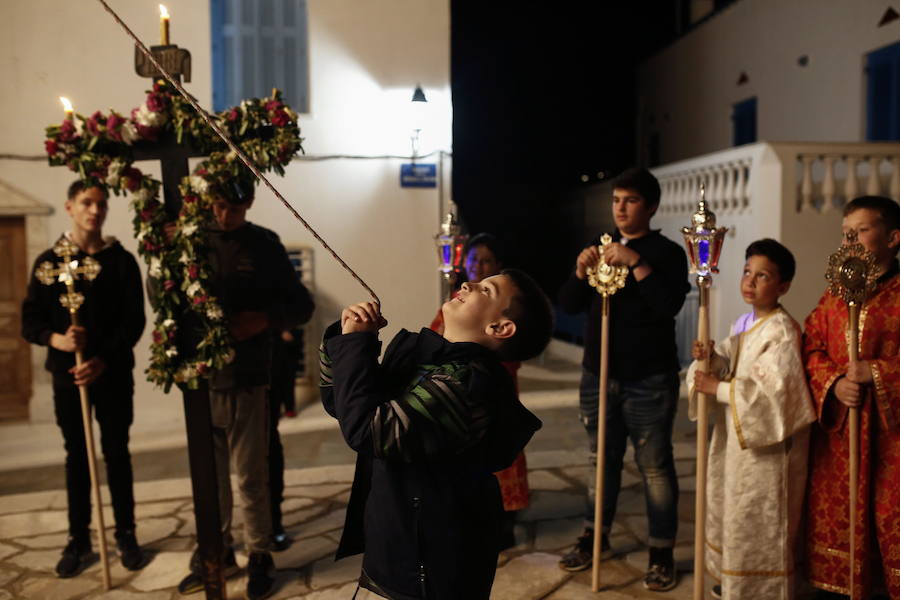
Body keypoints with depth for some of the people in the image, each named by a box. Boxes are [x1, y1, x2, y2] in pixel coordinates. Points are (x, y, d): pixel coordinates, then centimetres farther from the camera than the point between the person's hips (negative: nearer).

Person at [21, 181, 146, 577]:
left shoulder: (122, 261, 1)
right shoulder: (50, 261, 4)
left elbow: (134, 321, -4)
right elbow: (30, 320, 1)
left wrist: (104, 360, -17)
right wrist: (56, 339, -20)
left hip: (113, 375, -1)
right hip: (68, 375, 1)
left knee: (116, 454, 6)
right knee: (76, 456, 9)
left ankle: (126, 534, 17)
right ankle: (78, 539, 20)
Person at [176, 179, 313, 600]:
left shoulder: (264, 246, -1)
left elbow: (301, 305, 1)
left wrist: (263, 319, -16)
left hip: (246, 380, -2)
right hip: (200, 377, 2)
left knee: (251, 478, 7)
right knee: (209, 476, 14)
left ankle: (259, 558, 23)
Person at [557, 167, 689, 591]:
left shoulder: (666, 252, -4)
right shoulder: (600, 247, 11)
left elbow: (670, 305, -20)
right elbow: (568, 305, 6)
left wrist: (636, 262, -25)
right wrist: (581, 271, -12)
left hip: (649, 380, -5)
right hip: (598, 375, 5)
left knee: (654, 466, 1)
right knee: (603, 460, 15)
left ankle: (661, 554, 13)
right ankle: (594, 537, 29)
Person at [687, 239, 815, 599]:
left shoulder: (781, 330, -19)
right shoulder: (743, 323, 8)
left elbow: (772, 390, -28)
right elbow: (732, 366, 9)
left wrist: (718, 388, -25)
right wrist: (711, 357, -12)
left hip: (766, 442, -9)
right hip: (735, 436, 9)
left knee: (759, 521, 3)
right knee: (730, 510, 21)